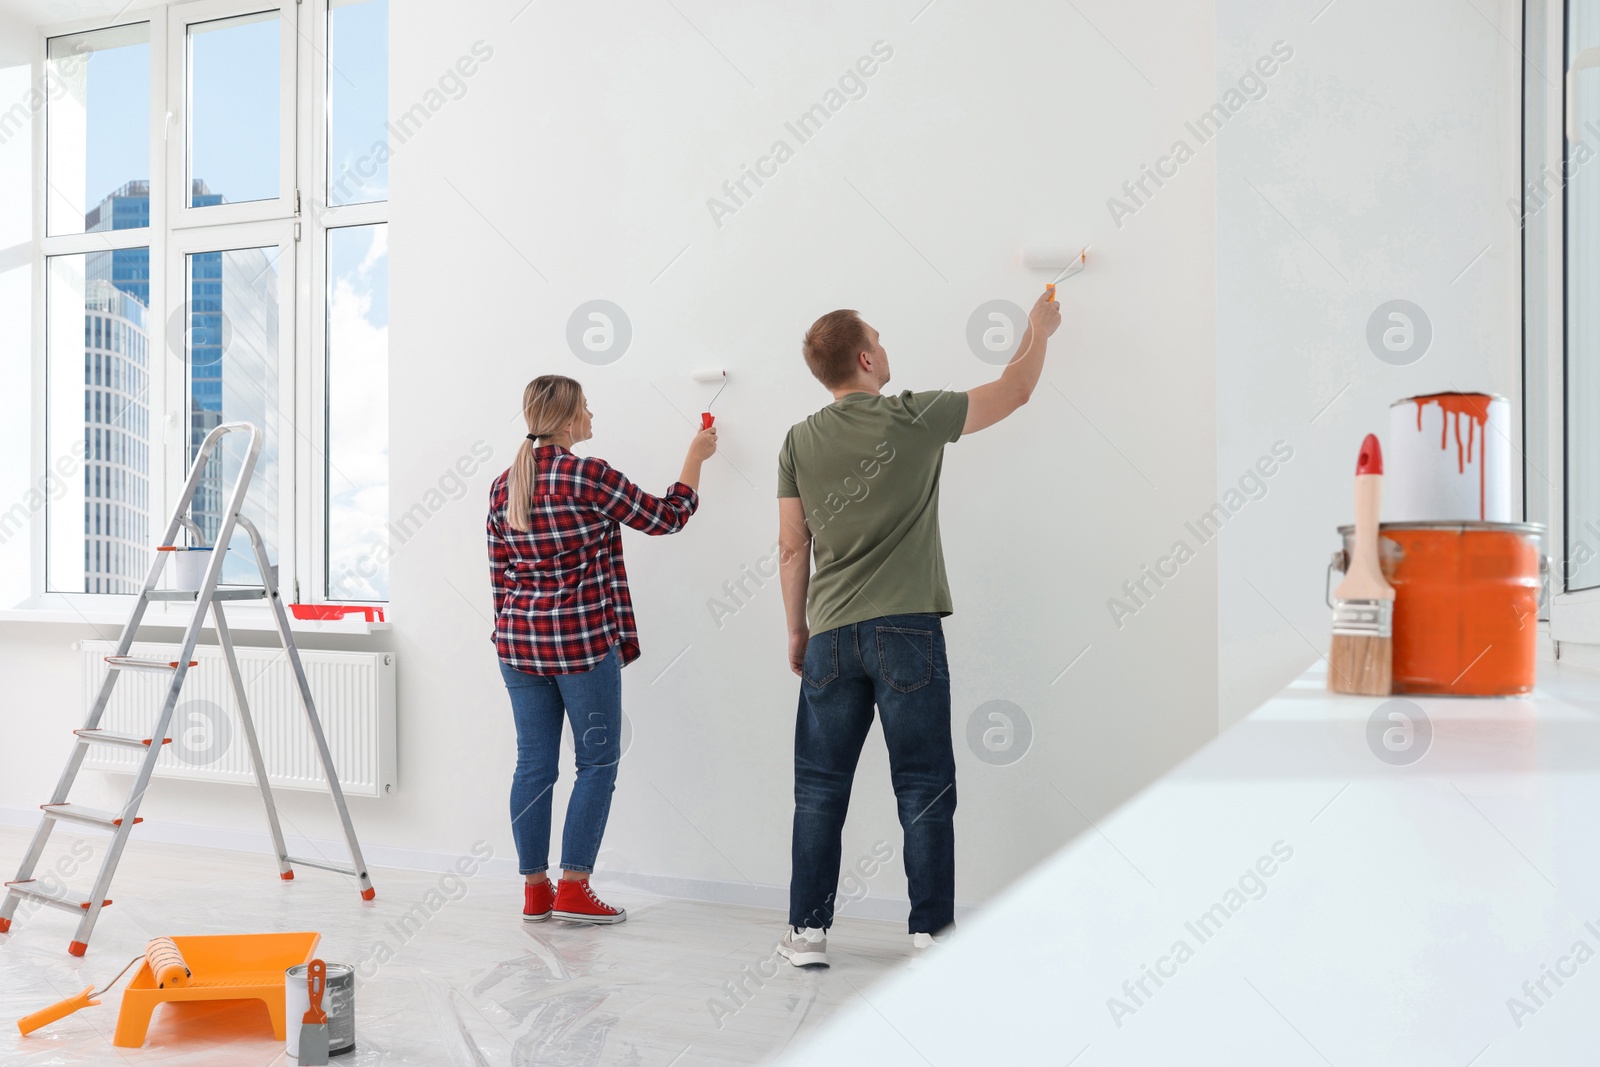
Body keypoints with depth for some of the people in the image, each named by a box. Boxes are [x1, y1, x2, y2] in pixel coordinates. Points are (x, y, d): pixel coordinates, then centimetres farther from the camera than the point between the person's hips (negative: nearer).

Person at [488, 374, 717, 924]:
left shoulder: (503, 486, 7)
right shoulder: (589, 476, -12)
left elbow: (499, 575, 11)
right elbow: (667, 516, -3)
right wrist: (696, 456, 11)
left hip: (519, 639, 6)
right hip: (583, 641, -6)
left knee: (533, 764, 10)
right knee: (597, 761, 5)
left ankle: (535, 890, 15)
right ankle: (573, 889, 5)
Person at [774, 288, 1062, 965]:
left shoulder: (800, 441, 5)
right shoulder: (914, 419, -4)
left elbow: (792, 546, 7)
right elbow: (1014, 391, 10)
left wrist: (797, 630, 18)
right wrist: (1039, 329, 27)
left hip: (832, 635, 3)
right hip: (907, 630, -3)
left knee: (820, 789, 10)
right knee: (924, 788, 5)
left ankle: (807, 932, 14)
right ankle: (931, 931, 10)